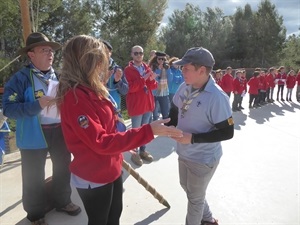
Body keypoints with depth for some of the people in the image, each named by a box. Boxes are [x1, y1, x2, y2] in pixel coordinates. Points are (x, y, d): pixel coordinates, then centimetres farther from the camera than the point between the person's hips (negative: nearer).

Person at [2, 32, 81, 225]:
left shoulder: (59, 77, 7)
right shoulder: (20, 78, -12)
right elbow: (9, 108, -18)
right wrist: (37, 105, -29)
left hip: (61, 131, 6)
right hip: (34, 135, -5)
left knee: (63, 168, 20)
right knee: (35, 176, 10)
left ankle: (63, 202, 44)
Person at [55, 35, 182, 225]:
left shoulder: (93, 89, 2)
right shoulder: (74, 97, -27)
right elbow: (101, 142, -29)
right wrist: (148, 131, -31)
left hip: (112, 169, 8)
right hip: (94, 178, -8)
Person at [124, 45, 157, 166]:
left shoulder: (147, 68, 10)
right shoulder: (128, 70, -8)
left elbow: (153, 87, 7)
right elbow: (130, 88, -19)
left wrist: (152, 80, -14)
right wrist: (143, 78, -26)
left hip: (148, 103, 6)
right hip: (136, 104, -6)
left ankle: (143, 150, 29)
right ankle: (135, 153, 15)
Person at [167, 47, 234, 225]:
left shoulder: (217, 97, -28)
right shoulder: (185, 87, -6)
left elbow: (227, 132, -24)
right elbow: (176, 111, 10)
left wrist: (192, 138, -28)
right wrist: (168, 127, -9)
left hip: (203, 159, -8)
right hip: (184, 152, 8)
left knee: (195, 197, 16)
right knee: (187, 188, 29)